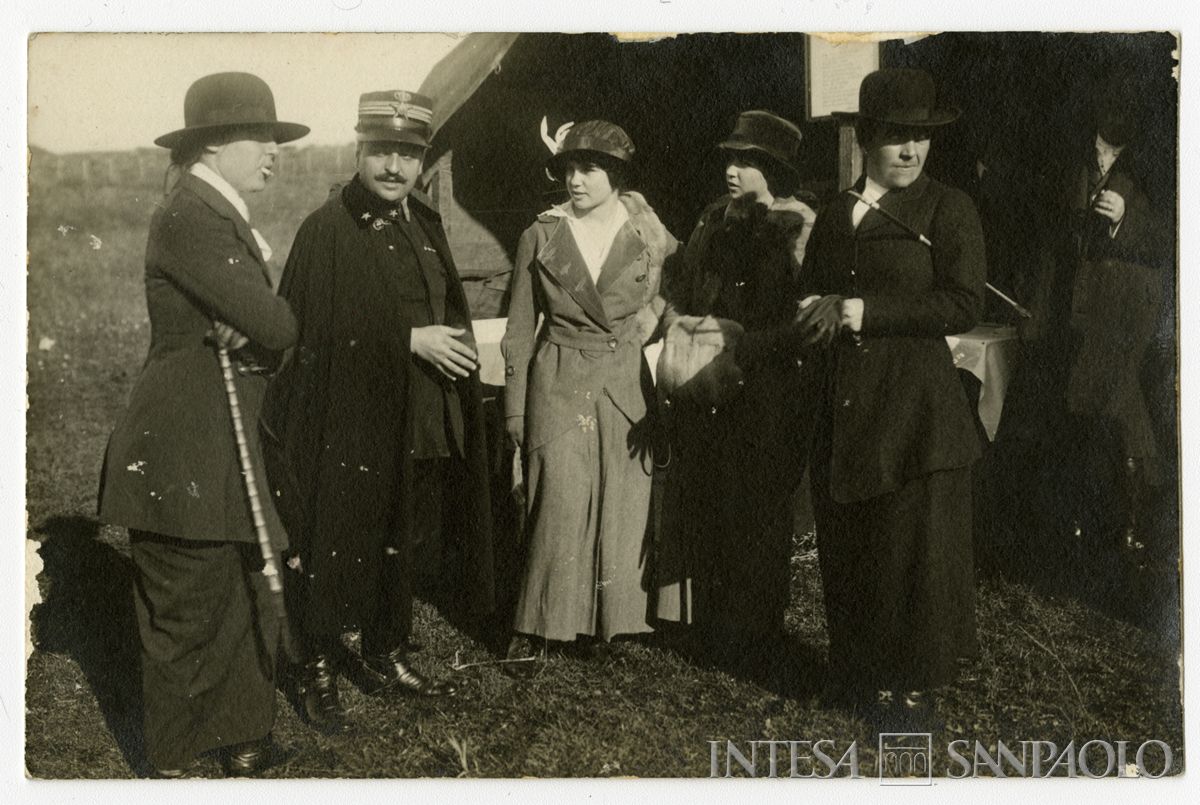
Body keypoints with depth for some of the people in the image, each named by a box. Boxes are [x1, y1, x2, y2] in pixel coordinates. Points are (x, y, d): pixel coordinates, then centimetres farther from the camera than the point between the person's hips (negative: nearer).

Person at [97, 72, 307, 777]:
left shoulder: (226, 216, 14)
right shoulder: (191, 218, -19)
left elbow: (265, 323, 9)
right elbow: (276, 326, -25)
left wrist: (248, 326, -14)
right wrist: (269, 322, -3)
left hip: (231, 450, 9)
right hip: (185, 459, -9)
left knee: (250, 602, 16)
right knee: (189, 615, 4)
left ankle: (245, 743, 30)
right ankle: (172, 768, 21)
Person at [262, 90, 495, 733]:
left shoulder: (425, 225, 11)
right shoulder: (327, 230, -11)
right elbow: (317, 329, -18)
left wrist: (451, 341, 2)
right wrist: (409, 340, -20)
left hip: (421, 427, 7)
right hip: (350, 422, -7)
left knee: (404, 544, 15)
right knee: (338, 547, 1)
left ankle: (386, 656, 30)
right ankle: (319, 672, 15)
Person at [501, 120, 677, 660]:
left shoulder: (650, 236, 2)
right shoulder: (541, 236, 2)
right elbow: (520, 328, 5)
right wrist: (515, 407, 2)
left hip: (627, 386, 1)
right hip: (558, 383, -1)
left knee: (622, 507, 3)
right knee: (559, 504, -8)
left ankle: (614, 619, 17)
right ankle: (538, 624, 4)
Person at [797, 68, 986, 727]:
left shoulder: (948, 210, -3)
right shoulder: (835, 216, 14)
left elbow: (963, 306, -14)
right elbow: (810, 299, 25)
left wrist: (867, 312, -16)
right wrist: (817, 318, 3)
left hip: (914, 405, -5)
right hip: (844, 407, 5)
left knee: (913, 544, 1)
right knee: (847, 543, 12)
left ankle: (911, 683, 16)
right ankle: (858, 669, 28)